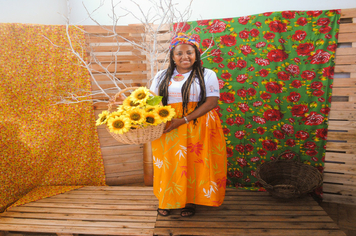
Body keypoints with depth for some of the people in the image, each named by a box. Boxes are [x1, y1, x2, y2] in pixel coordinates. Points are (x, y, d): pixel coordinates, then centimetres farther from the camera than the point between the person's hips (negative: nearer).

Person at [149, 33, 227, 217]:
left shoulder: (207, 75, 3)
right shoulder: (162, 76, 14)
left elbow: (211, 102, -8)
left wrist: (184, 120, -16)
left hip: (197, 128, -2)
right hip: (167, 130, 3)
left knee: (194, 164, 2)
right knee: (169, 165, 7)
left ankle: (190, 200, 22)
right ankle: (166, 200, 26)